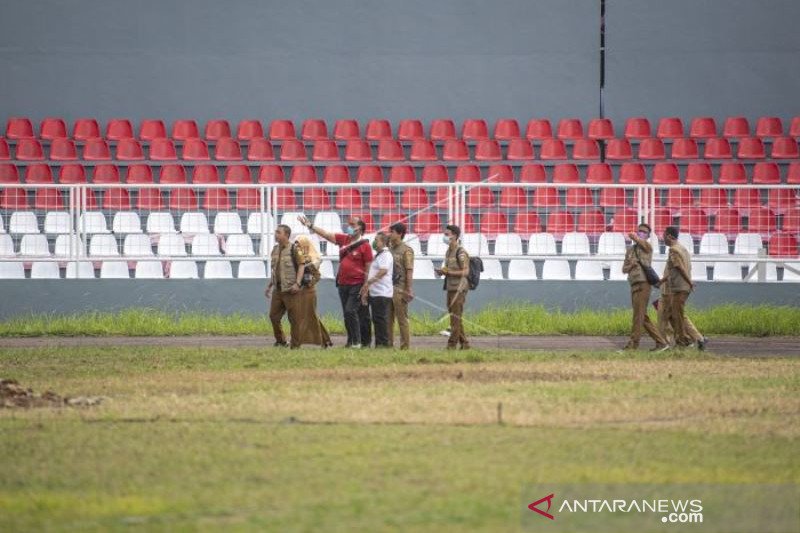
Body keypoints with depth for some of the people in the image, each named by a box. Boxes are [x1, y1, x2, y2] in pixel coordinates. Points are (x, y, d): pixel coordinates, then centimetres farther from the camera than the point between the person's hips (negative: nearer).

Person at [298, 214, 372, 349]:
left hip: (357, 285, -7)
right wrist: (310, 226, 4)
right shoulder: (344, 239, 9)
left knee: (350, 311, -16)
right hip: (343, 284, 7)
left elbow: (368, 268, -9)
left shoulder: (365, 246, -9)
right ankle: (351, 341, 15)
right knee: (348, 314, 9)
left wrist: (365, 287, -13)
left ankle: (356, 341, -11)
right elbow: (326, 234, 11)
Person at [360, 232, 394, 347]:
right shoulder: (377, 255, 21)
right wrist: (366, 290, 22)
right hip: (374, 293, 10)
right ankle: (378, 343, 13)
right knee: (376, 319, 10)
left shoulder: (386, 255, -10)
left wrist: (369, 282, -24)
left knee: (381, 319, -8)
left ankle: (384, 342, -6)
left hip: (382, 294, -10)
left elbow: (383, 271, -23)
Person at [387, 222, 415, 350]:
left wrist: (408, 290, -15)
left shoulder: (406, 250, -6)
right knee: (388, 319, 8)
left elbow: (409, 271, -11)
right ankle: (389, 344, 15)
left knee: (402, 319, -3)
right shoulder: (390, 248, 14)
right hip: (388, 289, 7)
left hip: (400, 289, -7)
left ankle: (405, 346, 1)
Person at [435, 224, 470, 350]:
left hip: (459, 289, -9)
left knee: (455, 317, -8)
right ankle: (464, 343, 14)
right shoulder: (448, 251, 15)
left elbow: (465, 272, -17)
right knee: (455, 317, 9)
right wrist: (441, 271, 2)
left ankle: (452, 344, -7)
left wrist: (447, 272, -21)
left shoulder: (460, 252, -12)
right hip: (450, 288, 9)